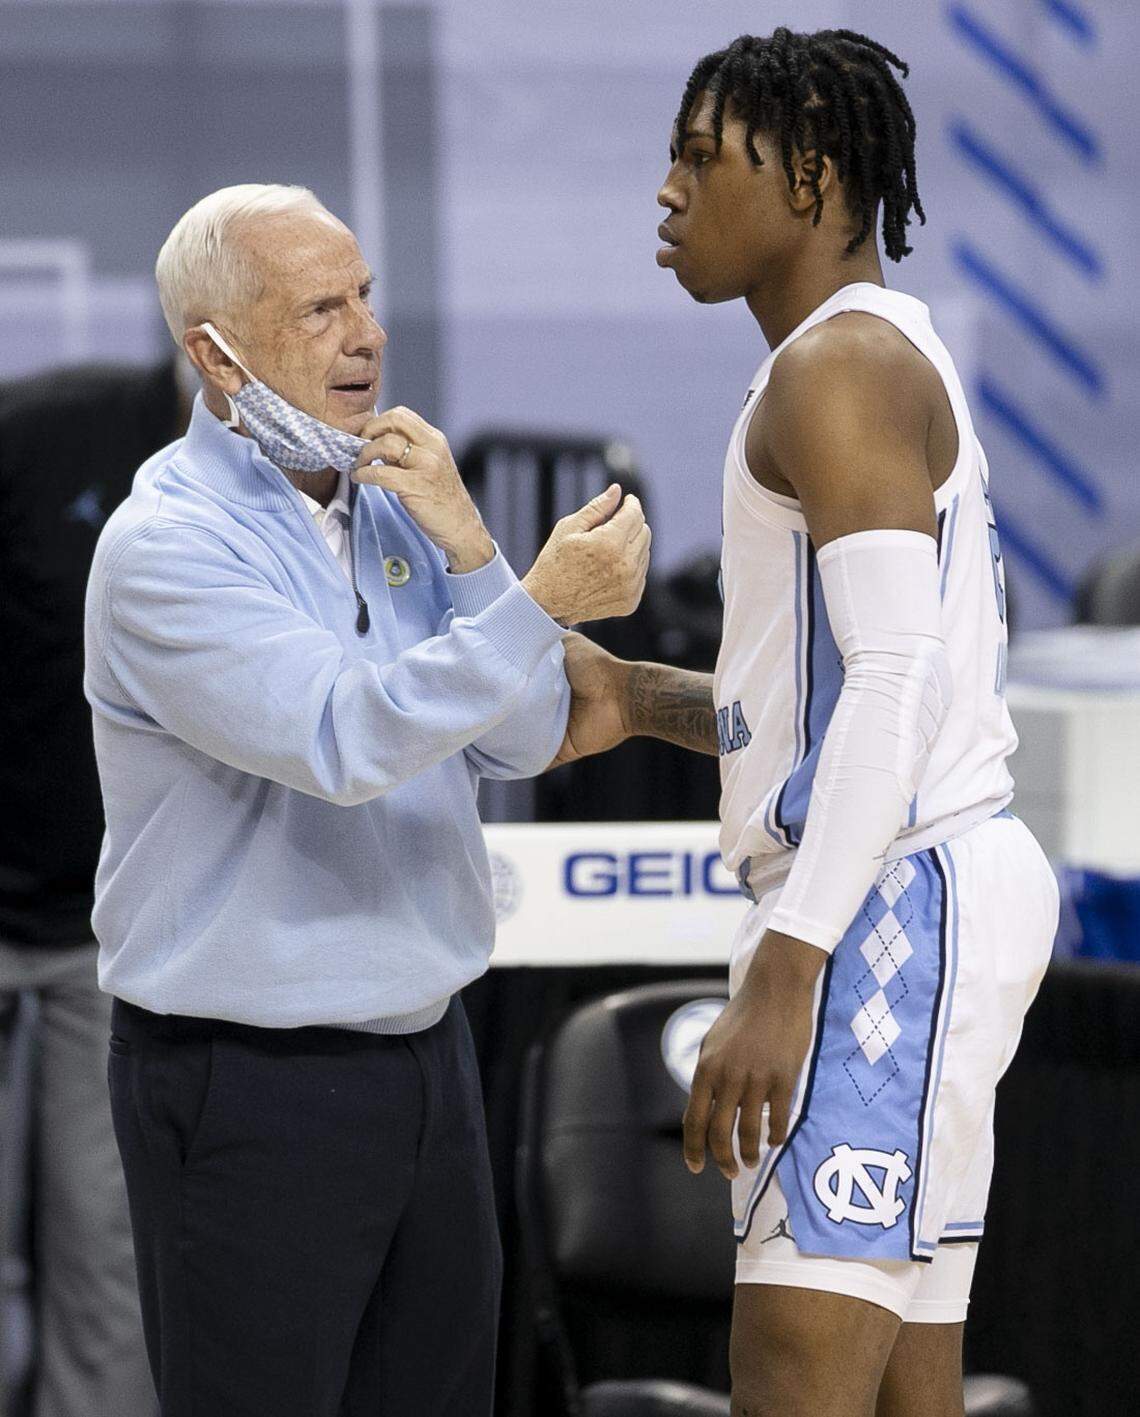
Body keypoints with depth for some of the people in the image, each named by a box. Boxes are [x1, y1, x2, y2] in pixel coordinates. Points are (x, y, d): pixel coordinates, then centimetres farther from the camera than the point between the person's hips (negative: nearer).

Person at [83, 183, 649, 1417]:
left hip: (424, 1054, 7)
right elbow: (342, 740, -29)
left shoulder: (388, 505, 8)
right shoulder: (167, 547, -15)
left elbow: (520, 744, 2)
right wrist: (543, 602, -32)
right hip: (245, 1082, -7)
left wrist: (464, 545, -11)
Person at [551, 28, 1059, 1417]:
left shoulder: (839, 363, -11)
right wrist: (639, 701, 14)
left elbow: (895, 688, -21)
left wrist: (781, 976, -26)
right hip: (912, 896, 11)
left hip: (893, 900, -11)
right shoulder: (892, 368, 21)